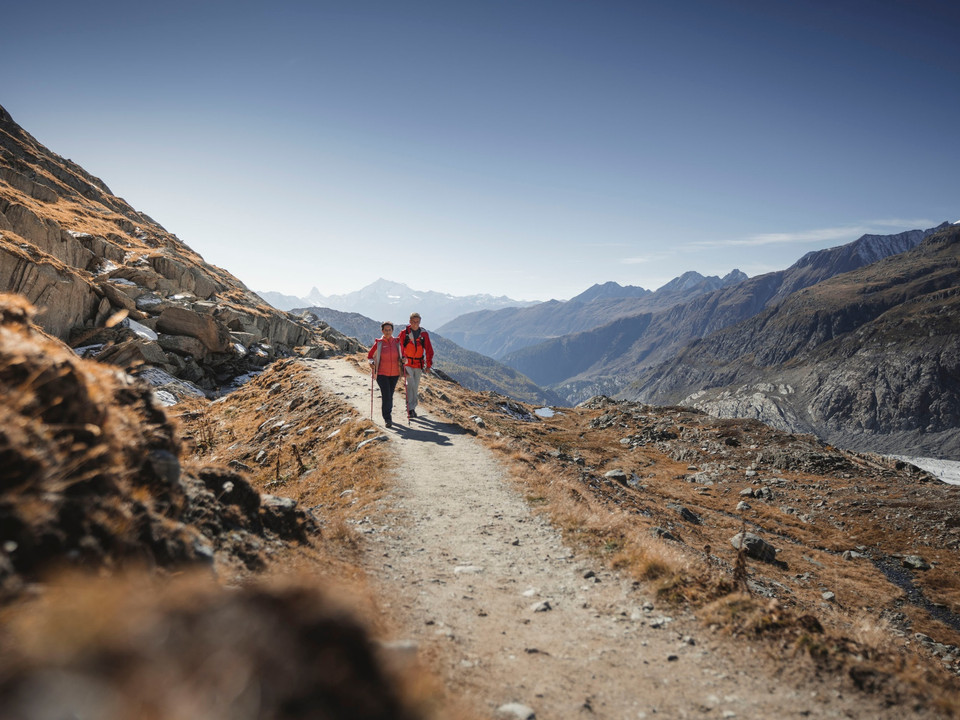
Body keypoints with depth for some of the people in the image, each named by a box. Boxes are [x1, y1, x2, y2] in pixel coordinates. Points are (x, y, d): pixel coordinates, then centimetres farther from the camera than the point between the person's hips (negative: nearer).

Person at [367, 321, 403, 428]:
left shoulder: (397, 342, 3)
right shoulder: (378, 343, -3)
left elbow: (401, 355, 16)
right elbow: (370, 356, 7)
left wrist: (402, 360, -6)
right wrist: (372, 363, -12)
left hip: (394, 374, 3)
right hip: (382, 374, -3)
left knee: (390, 395, 11)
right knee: (386, 395, -13)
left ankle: (388, 414, 32)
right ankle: (387, 419, -5)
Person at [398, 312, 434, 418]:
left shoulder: (424, 334, 3)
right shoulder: (404, 333, -3)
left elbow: (429, 350, 6)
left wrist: (428, 365, 2)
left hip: (419, 365, 3)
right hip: (407, 364, -3)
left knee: (415, 387, 9)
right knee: (411, 384, -16)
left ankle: (412, 407, 21)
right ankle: (410, 409, -15)